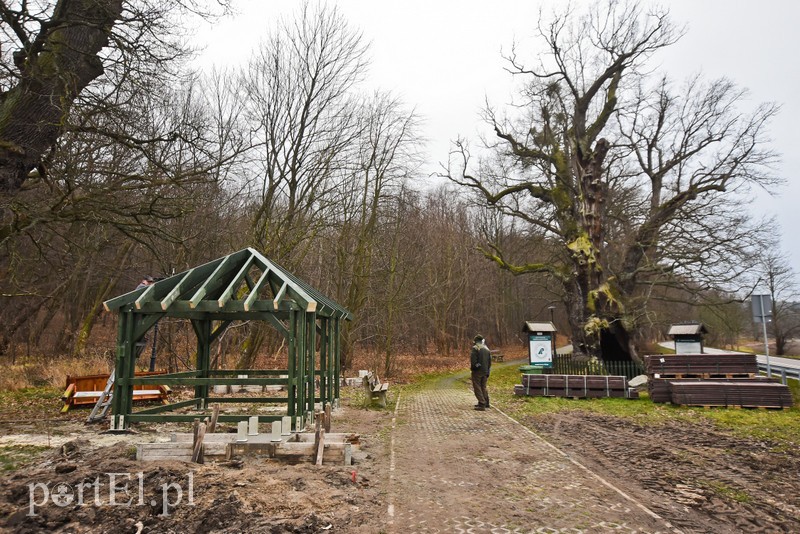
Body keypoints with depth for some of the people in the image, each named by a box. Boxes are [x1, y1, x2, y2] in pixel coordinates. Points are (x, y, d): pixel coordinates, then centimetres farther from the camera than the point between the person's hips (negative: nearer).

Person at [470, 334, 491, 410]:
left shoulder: (475, 348, -9)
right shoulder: (487, 349, 14)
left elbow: (473, 360, -18)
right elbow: (490, 361, 15)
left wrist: (472, 367, -1)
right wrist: (487, 372, 18)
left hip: (477, 371, -7)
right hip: (485, 372, 7)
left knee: (477, 388, -3)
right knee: (483, 387, 19)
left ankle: (482, 404, -8)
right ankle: (486, 402, 25)